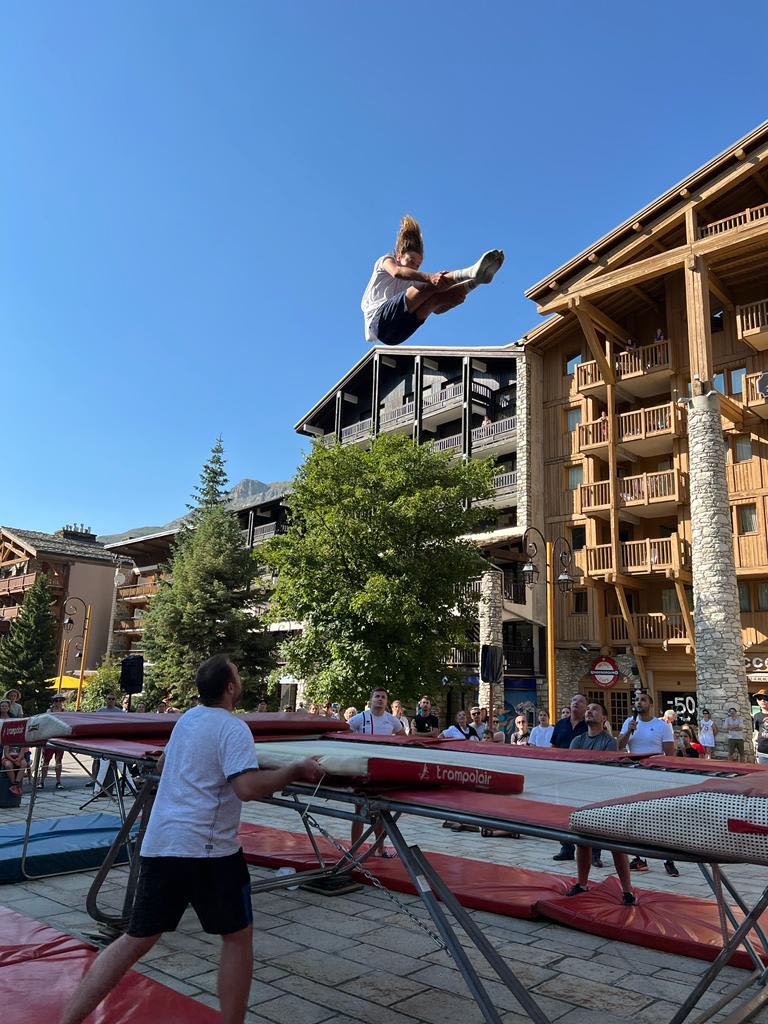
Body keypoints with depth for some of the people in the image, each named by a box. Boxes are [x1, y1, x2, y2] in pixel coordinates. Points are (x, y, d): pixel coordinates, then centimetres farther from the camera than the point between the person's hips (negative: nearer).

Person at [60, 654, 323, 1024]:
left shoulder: (186, 719, 13)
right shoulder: (233, 728, -13)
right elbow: (248, 788, -24)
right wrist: (297, 770, -14)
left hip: (159, 844, 8)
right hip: (206, 849, -7)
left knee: (136, 940, 16)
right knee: (238, 937, 12)